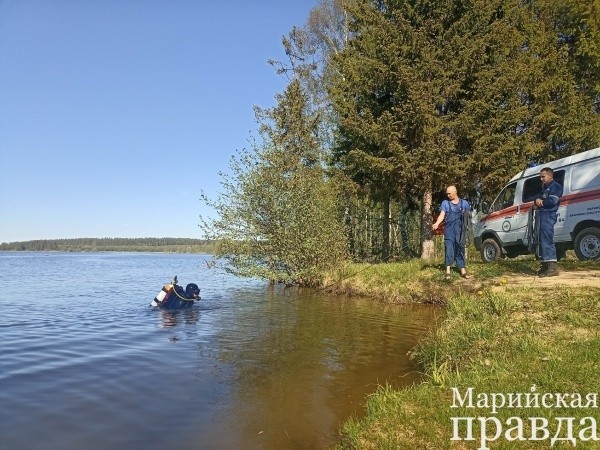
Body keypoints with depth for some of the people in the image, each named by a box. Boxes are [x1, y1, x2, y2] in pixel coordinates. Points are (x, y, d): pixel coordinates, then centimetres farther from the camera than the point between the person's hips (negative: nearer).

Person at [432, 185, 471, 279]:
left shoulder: (464, 203, 11)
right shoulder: (445, 203, 7)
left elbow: (467, 216, 18)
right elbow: (442, 215, -3)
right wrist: (437, 223, -20)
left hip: (460, 230, 1)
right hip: (449, 230, -1)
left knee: (460, 249, 3)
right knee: (449, 249, -6)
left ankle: (463, 270, 6)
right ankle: (448, 271, -6)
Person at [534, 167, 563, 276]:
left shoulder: (555, 186, -4)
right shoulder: (544, 188, 26)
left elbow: (552, 200, -18)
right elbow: (538, 197, 17)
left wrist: (540, 202, -3)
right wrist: (537, 200, -7)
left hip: (549, 215, -10)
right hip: (543, 215, 10)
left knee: (547, 240, -18)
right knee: (542, 240, 12)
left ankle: (552, 267, -22)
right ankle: (545, 266, 19)